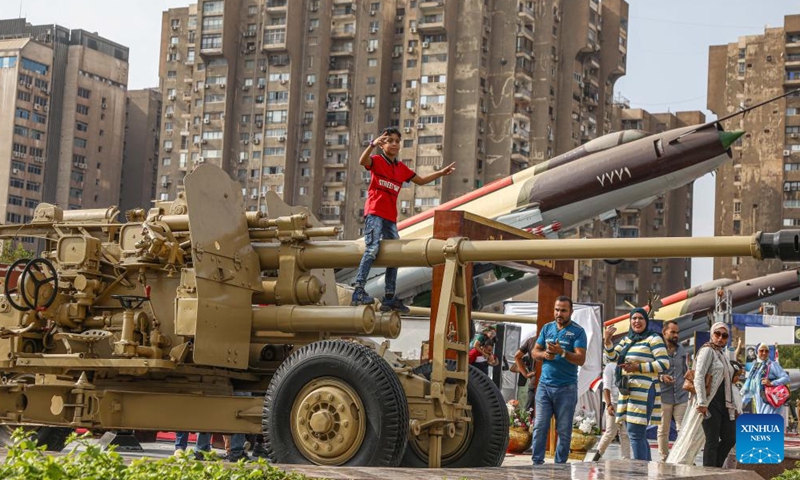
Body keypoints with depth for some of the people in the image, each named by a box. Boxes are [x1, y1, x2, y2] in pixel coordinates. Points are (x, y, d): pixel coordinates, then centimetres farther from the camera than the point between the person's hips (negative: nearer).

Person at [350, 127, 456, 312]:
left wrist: (441, 173, 22)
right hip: (374, 213, -7)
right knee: (372, 248, -23)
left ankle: (389, 298, 15)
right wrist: (373, 144, -40)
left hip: (391, 217, 7)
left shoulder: (402, 168, 18)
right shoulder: (377, 161, 0)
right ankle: (358, 292, -27)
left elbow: (421, 180, 29)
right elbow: (362, 161, -23)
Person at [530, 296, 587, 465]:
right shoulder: (547, 328, 12)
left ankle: (560, 465, 11)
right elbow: (535, 352, 13)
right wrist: (544, 354, -9)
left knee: (564, 430, 3)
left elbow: (581, 359, -12)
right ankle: (537, 462, 3)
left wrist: (561, 352, -26)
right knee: (540, 426, -1)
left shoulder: (577, 331, -3)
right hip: (544, 385, 3)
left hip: (566, 388, -3)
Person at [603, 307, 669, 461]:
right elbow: (612, 357, 15)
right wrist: (607, 341, -3)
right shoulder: (627, 339, 19)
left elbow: (664, 364, -10)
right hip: (629, 391, 9)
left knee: (635, 433, -14)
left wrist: (638, 367, -16)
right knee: (639, 434, 13)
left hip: (643, 392, -9)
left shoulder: (653, 338, -4)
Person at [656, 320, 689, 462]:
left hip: (681, 397, 3)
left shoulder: (683, 351, 14)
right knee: (663, 430, 4)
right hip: (664, 397, -3)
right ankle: (664, 459, 11)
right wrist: (661, 377, -18)